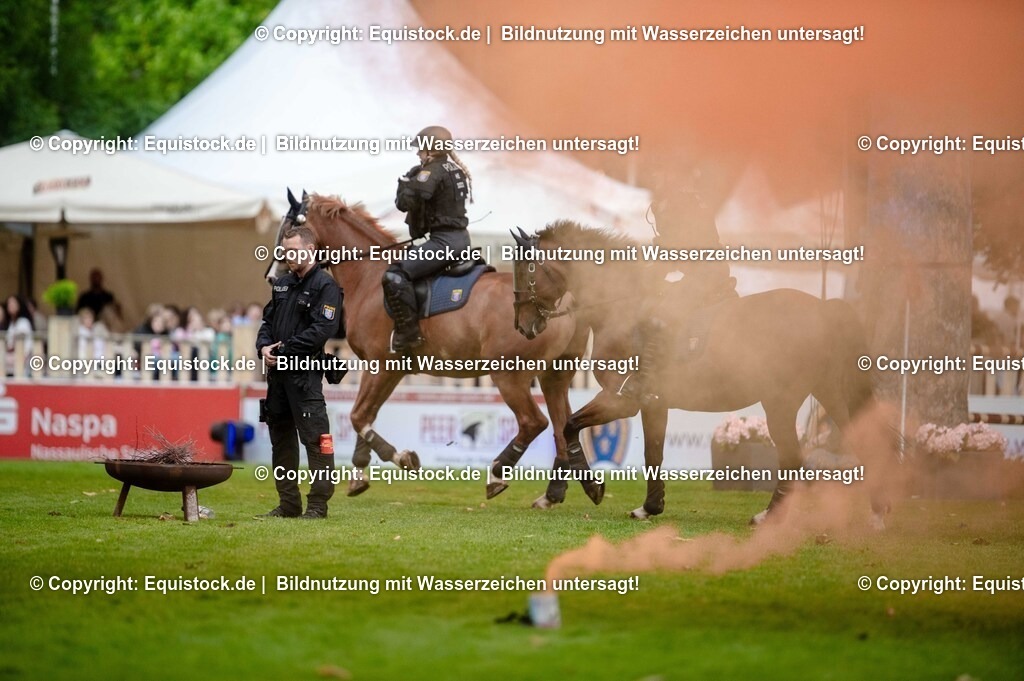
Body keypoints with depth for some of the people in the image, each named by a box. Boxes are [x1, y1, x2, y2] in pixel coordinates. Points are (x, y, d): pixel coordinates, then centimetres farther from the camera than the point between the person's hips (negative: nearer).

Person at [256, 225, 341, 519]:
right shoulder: (282, 284, 16)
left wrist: (284, 350, -16)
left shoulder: (325, 286, -8)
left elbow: (322, 330, -17)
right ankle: (288, 503, 18)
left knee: (314, 437, -9)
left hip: (305, 374, -8)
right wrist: (264, 347, -3)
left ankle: (318, 504, -6)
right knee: (280, 437, 11)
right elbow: (268, 321, 18)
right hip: (277, 373, 9)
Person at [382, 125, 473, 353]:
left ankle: (408, 333, -22)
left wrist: (407, 182, -2)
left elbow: (405, 202, -20)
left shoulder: (433, 172, -13)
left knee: (395, 275, -18)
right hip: (461, 239, 11)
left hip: (444, 241, -11)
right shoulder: (456, 170, 16)